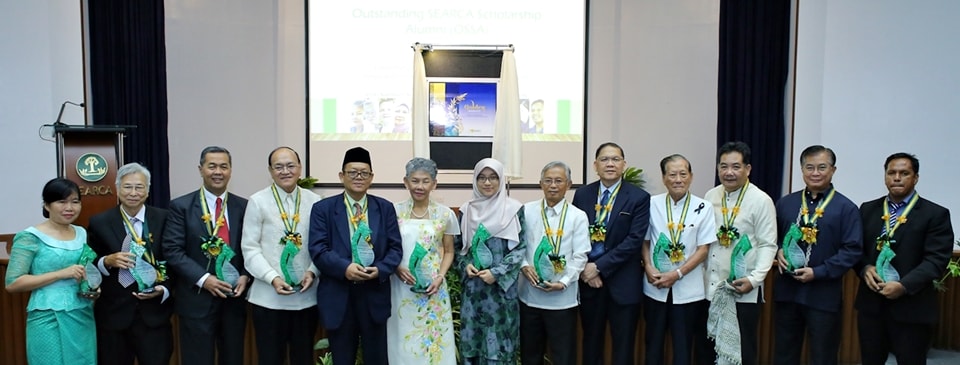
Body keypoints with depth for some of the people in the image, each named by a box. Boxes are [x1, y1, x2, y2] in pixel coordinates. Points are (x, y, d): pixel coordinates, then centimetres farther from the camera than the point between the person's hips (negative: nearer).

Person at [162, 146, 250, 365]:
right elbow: (173, 251, -8)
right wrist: (203, 279, -17)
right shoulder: (181, 206, -2)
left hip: (234, 298, 3)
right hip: (197, 300, -3)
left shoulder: (243, 206, 6)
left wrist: (245, 276, -9)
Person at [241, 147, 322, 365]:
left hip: (306, 295, 2)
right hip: (268, 297, -2)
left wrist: (312, 272, -9)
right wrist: (272, 278, -15)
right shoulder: (257, 202, -2)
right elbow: (250, 248, -5)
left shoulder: (314, 201, 3)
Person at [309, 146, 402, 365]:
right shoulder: (323, 209, 2)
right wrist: (345, 268, -22)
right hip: (338, 296, -1)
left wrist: (380, 269, -16)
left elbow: (395, 248, 3)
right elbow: (318, 249, -7)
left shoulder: (385, 208, 7)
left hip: (374, 294, 1)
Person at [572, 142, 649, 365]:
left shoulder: (639, 198, -6)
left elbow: (634, 240, -13)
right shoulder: (582, 194, 4)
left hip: (622, 281, -2)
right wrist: (584, 267, -10)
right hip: (588, 278, 3)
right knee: (591, 340, 15)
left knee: (623, 345, 9)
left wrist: (599, 266, -16)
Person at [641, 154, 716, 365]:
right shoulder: (652, 204, -1)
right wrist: (648, 267, -10)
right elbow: (644, 241, 6)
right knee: (653, 342, 13)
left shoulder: (703, 208, -5)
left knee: (683, 345, 10)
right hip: (655, 287, 2)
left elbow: (704, 249, -5)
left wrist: (677, 274, -13)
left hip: (688, 289, -1)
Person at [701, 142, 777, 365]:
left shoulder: (761, 201, -8)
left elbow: (768, 245, -10)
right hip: (709, 288, 5)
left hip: (743, 291, -4)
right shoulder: (710, 197, 6)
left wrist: (754, 279, -21)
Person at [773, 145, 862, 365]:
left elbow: (852, 250, -10)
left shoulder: (845, 208, -4)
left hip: (824, 295, -3)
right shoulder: (785, 203, 8)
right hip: (786, 291, 3)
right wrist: (778, 252, -7)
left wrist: (818, 272, -16)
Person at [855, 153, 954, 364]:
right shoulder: (868, 209, 10)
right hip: (871, 303, 3)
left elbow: (936, 260, -10)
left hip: (912, 307, -3)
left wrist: (904, 286, -20)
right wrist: (865, 268, -12)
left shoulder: (935, 214, -2)